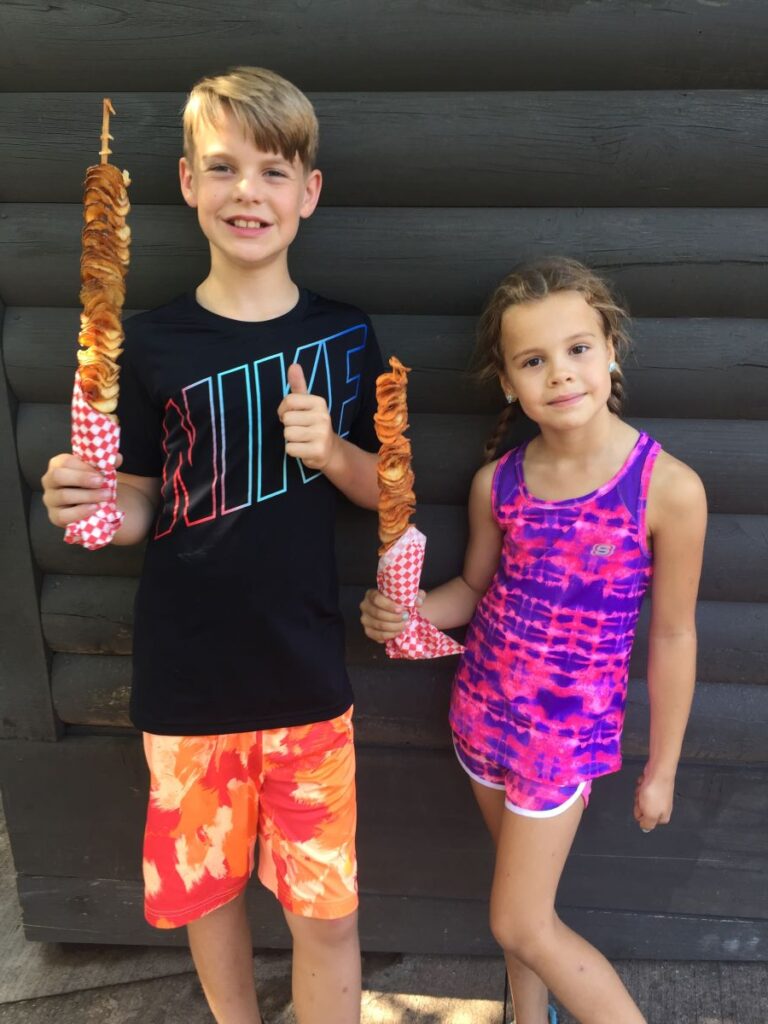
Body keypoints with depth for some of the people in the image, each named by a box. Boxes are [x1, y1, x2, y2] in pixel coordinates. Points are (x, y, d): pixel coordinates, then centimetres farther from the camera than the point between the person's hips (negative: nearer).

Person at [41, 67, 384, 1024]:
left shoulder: (343, 335, -3)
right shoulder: (153, 342, -6)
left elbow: (385, 490, 5)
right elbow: (139, 507, 1)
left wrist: (331, 450, -15)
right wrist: (89, 505, -21)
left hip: (306, 674, 0)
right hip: (186, 676, 0)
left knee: (326, 910, 8)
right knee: (207, 886, 19)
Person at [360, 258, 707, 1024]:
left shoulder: (669, 487, -20)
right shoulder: (496, 483, -8)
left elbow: (672, 636, -10)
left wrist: (661, 770, -1)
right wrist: (406, 614, -15)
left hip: (568, 727, -4)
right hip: (482, 708, 4)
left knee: (520, 924, 4)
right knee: (522, 893, 23)